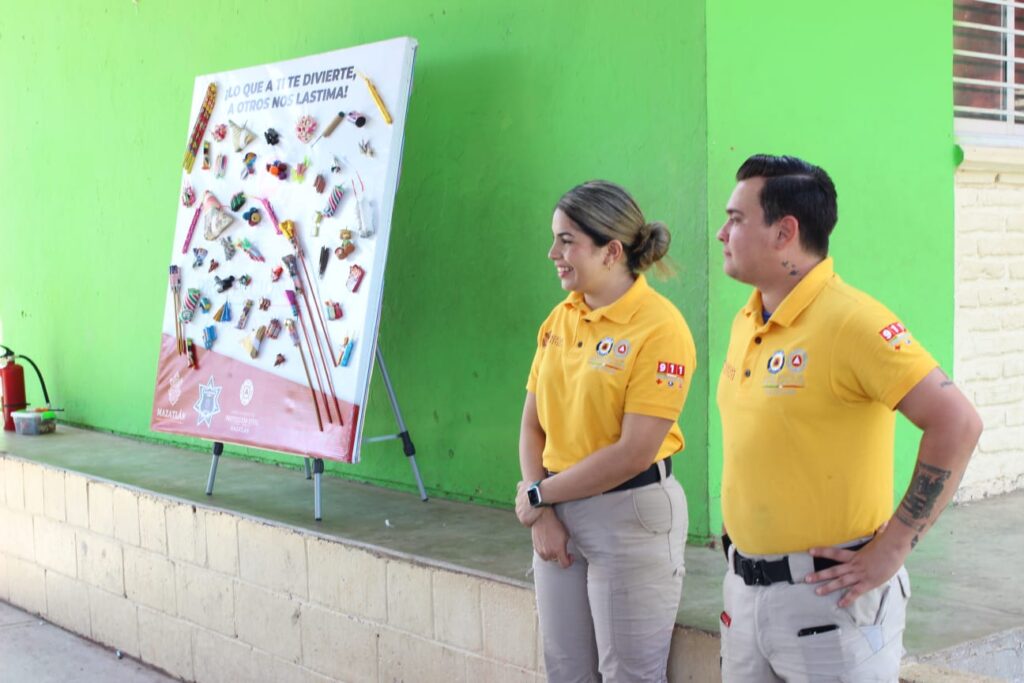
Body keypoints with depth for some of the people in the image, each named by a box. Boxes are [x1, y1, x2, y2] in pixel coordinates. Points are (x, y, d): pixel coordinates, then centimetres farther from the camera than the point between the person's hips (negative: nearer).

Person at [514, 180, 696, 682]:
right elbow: (533, 425, 8)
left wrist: (539, 495, -11)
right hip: (557, 513, 7)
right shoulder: (560, 320, 6)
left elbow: (634, 452, -19)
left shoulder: (659, 327, -16)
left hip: (631, 516, -6)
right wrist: (540, 515, -4)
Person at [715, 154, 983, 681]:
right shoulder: (746, 324, 8)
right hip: (743, 587, 7)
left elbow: (956, 424, -22)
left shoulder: (852, 322, -17)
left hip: (828, 595, -7)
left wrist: (892, 548, -19)